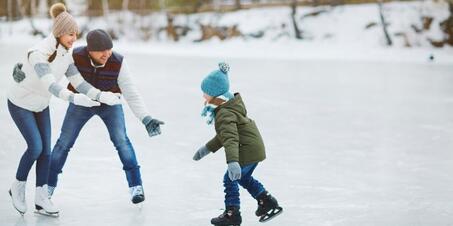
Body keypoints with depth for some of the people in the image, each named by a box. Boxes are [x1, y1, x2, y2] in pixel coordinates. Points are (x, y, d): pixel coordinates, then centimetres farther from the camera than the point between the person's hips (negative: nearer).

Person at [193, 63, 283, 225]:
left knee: (230, 179, 0)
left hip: (247, 151, -11)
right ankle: (268, 203, 30)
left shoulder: (225, 114, -24)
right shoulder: (229, 107, 11)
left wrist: (232, 161, -50)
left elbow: (230, 139, -39)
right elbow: (223, 135, 23)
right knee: (244, 177, 26)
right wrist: (207, 148, 25)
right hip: (255, 148, 11)